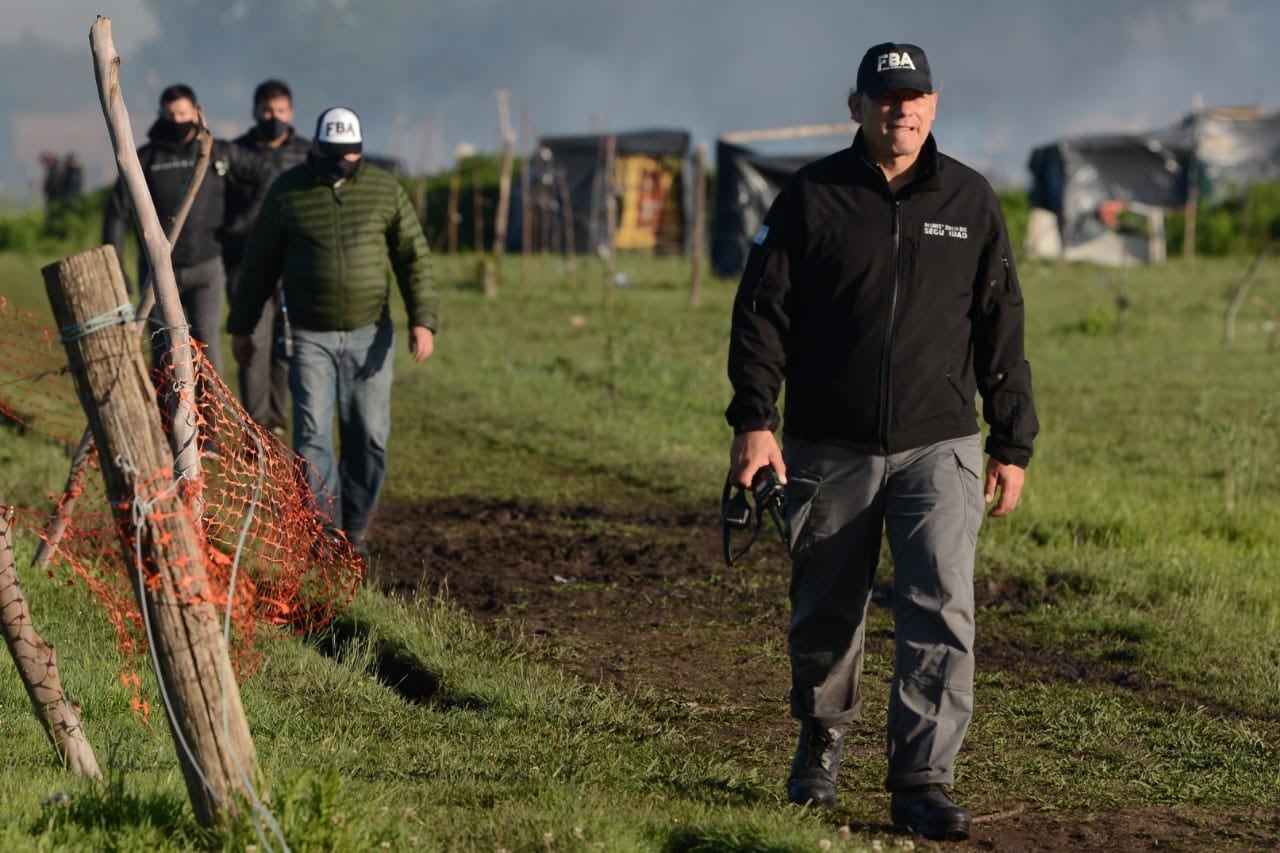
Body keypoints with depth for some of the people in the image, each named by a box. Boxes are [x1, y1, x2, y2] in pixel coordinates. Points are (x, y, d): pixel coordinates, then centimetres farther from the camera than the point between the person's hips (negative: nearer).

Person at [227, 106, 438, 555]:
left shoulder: (384, 189, 0)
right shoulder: (287, 191, -2)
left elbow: (414, 258, 2)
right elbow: (258, 264, 5)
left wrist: (422, 320, -9)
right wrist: (241, 328, 7)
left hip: (370, 335, 1)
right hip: (311, 336, -1)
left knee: (369, 437, 4)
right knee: (312, 435, -10)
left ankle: (355, 529, 18)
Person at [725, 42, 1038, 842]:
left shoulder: (970, 200, 5)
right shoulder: (811, 196, 1)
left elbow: (1001, 328, 9)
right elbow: (761, 312, 1)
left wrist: (1014, 444, 7)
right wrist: (753, 420, -9)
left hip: (938, 447, 0)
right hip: (830, 450, 0)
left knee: (942, 609, -13)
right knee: (825, 614, 10)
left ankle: (924, 782, -12)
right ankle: (822, 741, 34)